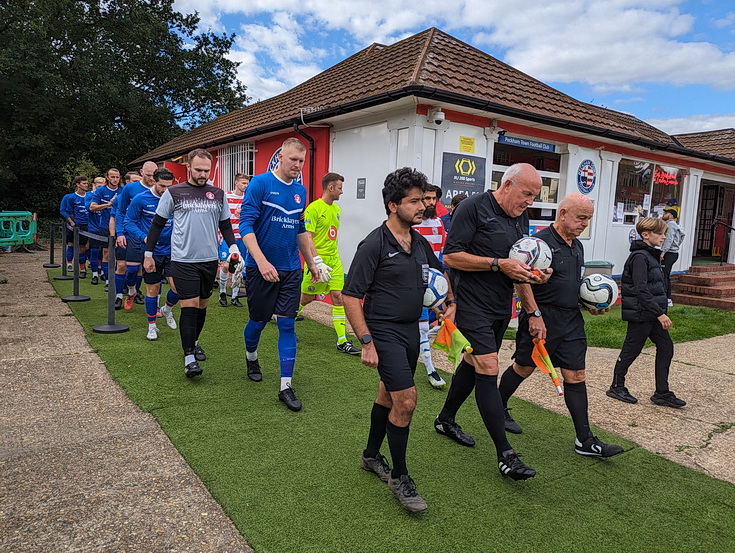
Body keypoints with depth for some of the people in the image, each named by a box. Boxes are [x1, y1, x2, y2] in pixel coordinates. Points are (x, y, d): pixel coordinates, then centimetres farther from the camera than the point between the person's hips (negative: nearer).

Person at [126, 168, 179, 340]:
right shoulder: (141, 199, -7)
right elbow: (129, 221, -1)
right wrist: (144, 237, -16)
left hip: (172, 250, 2)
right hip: (151, 251, -1)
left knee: (177, 286, -7)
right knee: (152, 289, 6)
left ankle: (167, 310, 27)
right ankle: (152, 326, 23)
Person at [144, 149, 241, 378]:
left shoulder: (218, 194, 8)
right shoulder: (173, 193, 0)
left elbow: (225, 224, 15)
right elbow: (157, 223, 5)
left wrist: (233, 247, 0)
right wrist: (148, 253, 5)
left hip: (209, 259, 4)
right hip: (183, 259, -4)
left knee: (202, 305, 14)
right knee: (189, 305, -8)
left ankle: (194, 342, 35)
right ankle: (189, 358, -3)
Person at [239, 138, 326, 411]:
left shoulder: (300, 190, 8)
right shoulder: (260, 183, -9)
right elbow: (245, 224, -15)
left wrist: (312, 262, 18)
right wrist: (262, 261, -25)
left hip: (291, 269, 4)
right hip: (261, 268, -4)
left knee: (287, 324, 1)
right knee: (259, 320, 11)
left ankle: (286, 387, 8)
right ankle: (251, 358, 43)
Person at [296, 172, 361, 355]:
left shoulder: (336, 208, 13)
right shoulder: (313, 208, -12)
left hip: (334, 260, 7)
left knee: (338, 297, -1)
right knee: (307, 297, 7)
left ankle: (342, 342, 1)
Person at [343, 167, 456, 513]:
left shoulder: (420, 242, 7)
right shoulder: (374, 245, -15)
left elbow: (441, 273, 25)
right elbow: (351, 296, -16)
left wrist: (451, 302, 9)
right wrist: (366, 342, -19)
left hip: (411, 330, 8)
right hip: (384, 331, -8)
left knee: (389, 395, 18)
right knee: (406, 400, -12)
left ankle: (371, 456, 38)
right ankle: (399, 477, 7)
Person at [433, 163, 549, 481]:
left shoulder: (521, 218, 12)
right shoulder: (474, 207, -13)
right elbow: (451, 256, -18)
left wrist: (534, 276, -2)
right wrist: (499, 264, -21)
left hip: (501, 306, 9)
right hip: (472, 305, -8)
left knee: (474, 362, 17)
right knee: (488, 369, -10)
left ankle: (446, 420, 36)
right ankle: (505, 454, -3)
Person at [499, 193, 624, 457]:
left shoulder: (577, 246, 14)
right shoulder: (540, 241, -14)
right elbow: (521, 280, -20)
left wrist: (590, 304, 10)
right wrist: (534, 314, -22)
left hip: (571, 319, 8)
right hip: (542, 318, -7)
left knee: (576, 376, 6)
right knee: (523, 368, 8)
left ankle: (584, 440, 12)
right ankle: (498, 409, 32)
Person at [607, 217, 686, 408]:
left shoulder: (651, 255, 14)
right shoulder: (640, 257, -18)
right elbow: (641, 290, -24)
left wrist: (660, 311, 19)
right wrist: (659, 313, -23)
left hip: (652, 314, 10)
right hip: (640, 314, -10)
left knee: (666, 347, 9)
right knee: (631, 350, 3)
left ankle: (662, 393, 17)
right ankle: (616, 387, 19)